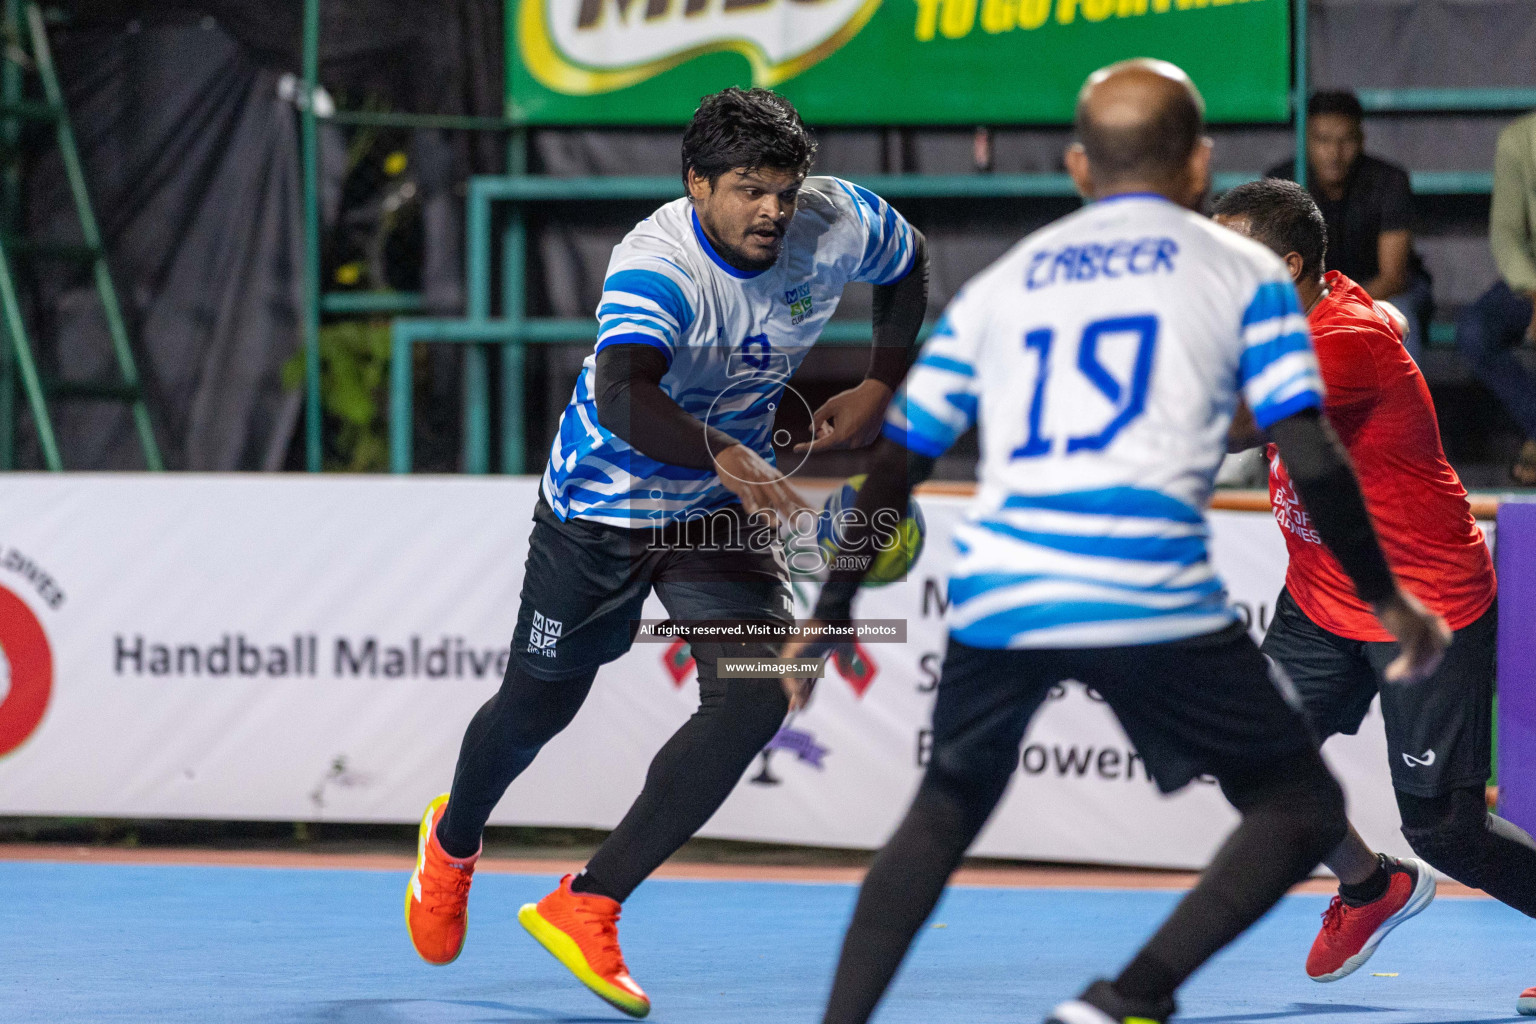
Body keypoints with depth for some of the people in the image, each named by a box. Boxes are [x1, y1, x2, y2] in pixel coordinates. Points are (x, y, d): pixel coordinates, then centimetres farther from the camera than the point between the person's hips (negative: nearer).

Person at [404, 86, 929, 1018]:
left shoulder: (838, 225, -16)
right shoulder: (657, 265, -34)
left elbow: (910, 261, 9)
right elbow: (621, 395, -51)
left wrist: (881, 391, 2)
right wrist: (726, 457, -65)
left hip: (722, 514, 4)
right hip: (602, 503, -4)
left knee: (756, 696, -17)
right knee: (540, 704, 13)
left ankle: (586, 908, -10)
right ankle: (453, 841, 48)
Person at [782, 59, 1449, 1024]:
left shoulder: (1002, 284, 23)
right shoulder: (1243, 271, 13)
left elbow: (895, 464, 22)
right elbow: (1312, 460, 2)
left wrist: (830, 614, 31)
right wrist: (1388, 598, 14)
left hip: (996, 598, 4)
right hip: (1153, 599, -4)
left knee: (942, 816, 26)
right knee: (1302, 808, 9)